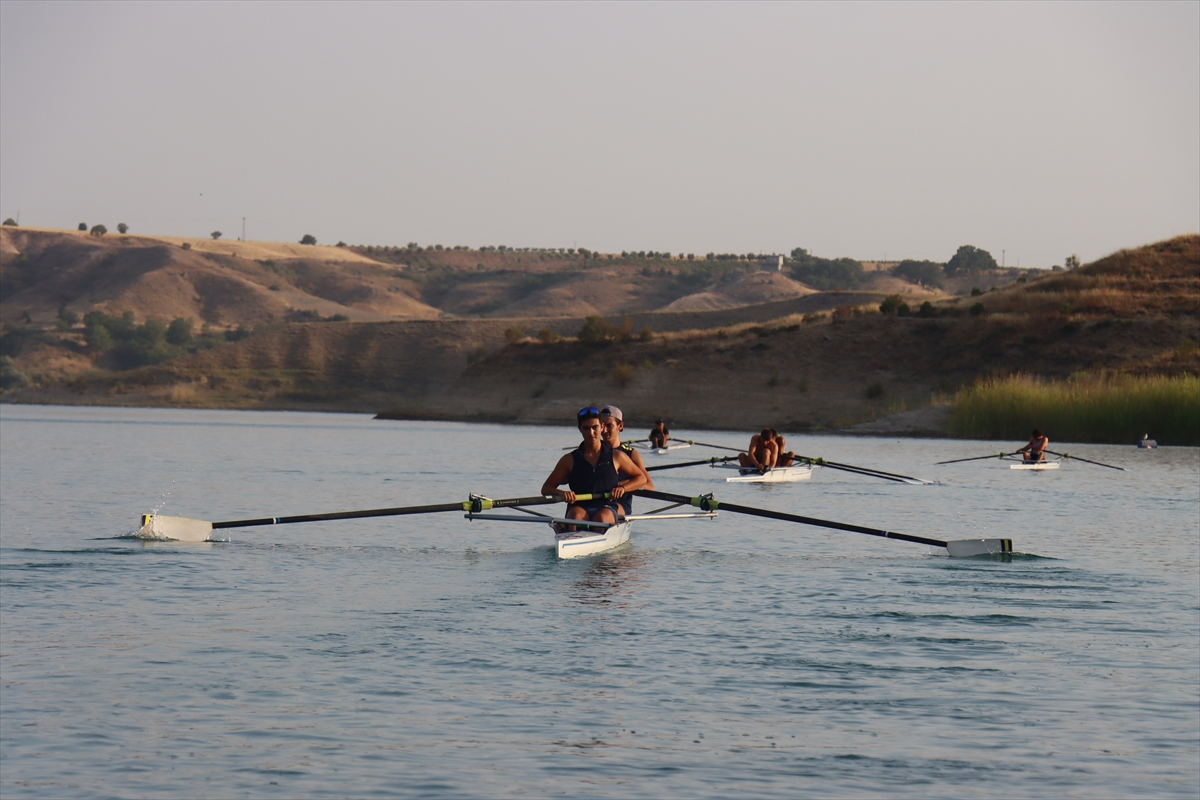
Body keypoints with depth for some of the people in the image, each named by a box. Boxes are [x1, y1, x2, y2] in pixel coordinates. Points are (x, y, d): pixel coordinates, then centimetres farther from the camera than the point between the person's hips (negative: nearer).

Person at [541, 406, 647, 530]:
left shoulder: (616, 457, 14)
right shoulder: (570, 460, 14)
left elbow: (641, 478, 23)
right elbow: (546, 488, 14)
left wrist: (622, 487, 2)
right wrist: (560, 493, -10)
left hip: (606, 508, 1)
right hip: (579, 507, -1)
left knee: (601, 518, -36)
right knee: (576, 515, -36)